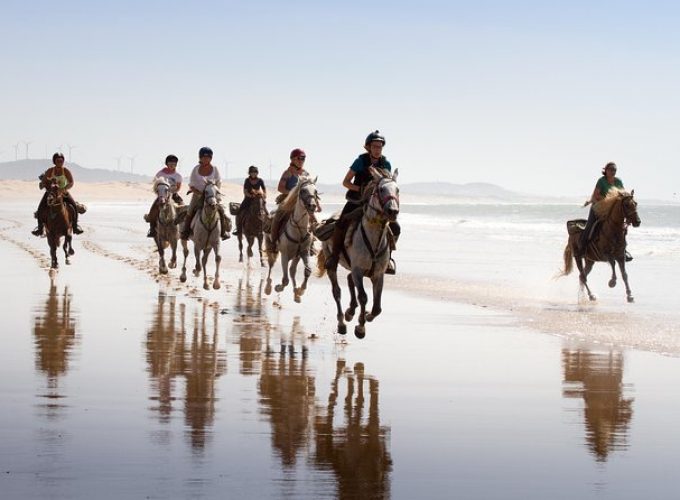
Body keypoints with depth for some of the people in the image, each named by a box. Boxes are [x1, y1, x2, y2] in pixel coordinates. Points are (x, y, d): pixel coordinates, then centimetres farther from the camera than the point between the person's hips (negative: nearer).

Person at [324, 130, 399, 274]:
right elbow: (345, 182, -3)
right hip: (357, 201, -3)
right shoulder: (361, 161, -6)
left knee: (395, 228, -12)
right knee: (341, 224, -25)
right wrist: (359, 188, -18)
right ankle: (334, 255, -8)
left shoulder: (386, 164, 2)